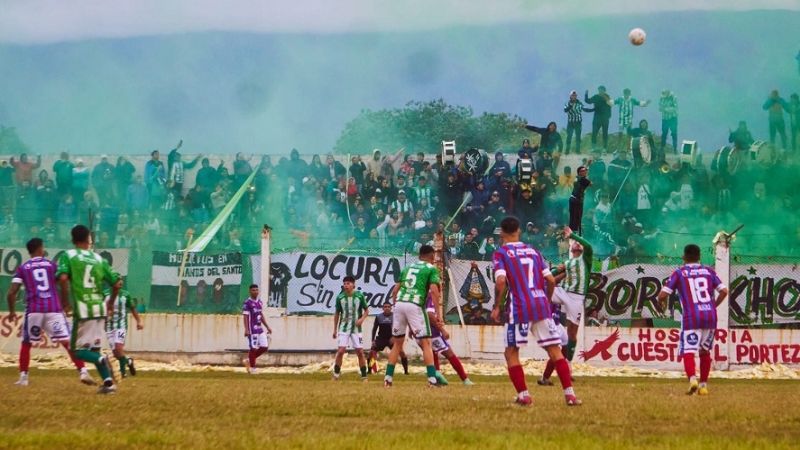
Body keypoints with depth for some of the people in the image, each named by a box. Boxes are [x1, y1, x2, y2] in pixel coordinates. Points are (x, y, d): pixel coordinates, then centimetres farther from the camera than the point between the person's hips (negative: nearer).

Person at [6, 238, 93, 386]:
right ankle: (83, 372, -17)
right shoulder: (52, 265, 11)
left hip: (33, 310, 1)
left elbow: (11, 293, 3)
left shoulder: (22, 268, 10)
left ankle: (23, 377, 14)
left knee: (26, 343, 18)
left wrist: (11, 311, 17)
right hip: (54, 309, 0)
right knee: (68, 342, -5)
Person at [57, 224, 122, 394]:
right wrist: (111, 302, 25)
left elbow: (63, 278, -17)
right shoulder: (99, 259, 12)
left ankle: (101, 359, -28)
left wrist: (65, 300, -4)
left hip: (82, 310, -5)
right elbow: (117, 283, 9)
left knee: (78, 350, 2)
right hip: (100, 309, 5)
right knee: (94, 348, 17)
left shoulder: (68, 256, 0)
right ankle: (108, 382, 5)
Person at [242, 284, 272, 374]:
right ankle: (252, 367, 7)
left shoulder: (259, 302, 14)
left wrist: (267, 327, 21)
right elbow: (245, 316, -15)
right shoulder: (247, 303, -9)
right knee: (253, 348, -5)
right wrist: (246, 329, -25)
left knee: (264, 347, 6)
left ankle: (249, 360, 20)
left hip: (260, 329, 8)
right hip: (252, 329, -8)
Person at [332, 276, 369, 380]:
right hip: (343, 328, 0)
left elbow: (366, 310, 6)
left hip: (356, 328, 0)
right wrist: (335, 329, 10)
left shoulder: (360, 296, -4)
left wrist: (362, 319, -14)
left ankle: (364, 376, 6)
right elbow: (337, 314, 9)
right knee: (341, 350, -12)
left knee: (360, 351, -2)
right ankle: (336, 374, -1)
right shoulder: (340, 297, -1)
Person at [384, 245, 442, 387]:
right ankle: (432, 379, -9)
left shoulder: (408, 267, 24)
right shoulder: (432, 269, 8)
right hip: (415, 305, -5)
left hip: (399, 303, 5)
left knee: (397, 342, 16)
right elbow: (434, 290, -6)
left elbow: (395, 290, 19)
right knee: (425, 343, 0)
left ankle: (388, 378, 14)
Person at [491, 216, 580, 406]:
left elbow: (501, 281, -14)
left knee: (511, 352, 10)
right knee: (555, 351, 4)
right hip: (541, 305, 4)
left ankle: (523, 394, 1)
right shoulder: (533, 251, 16)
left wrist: (497, 306, -3)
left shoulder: (501, 253, 2)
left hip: (519, 308, -4)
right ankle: (569, 393, -4)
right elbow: (551, 280, 12)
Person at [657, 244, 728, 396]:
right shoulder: (709, 271, 13)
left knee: (688, 351, -5)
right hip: (710, 316, 4)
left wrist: (662, 304, 22)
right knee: (705, 351, 20)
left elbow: (662, 295, -1)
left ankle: (692, 379, -31)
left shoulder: (679, 273, 5)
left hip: (691, 317, -4)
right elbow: (724, 291, 7)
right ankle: (704, 385, 21)